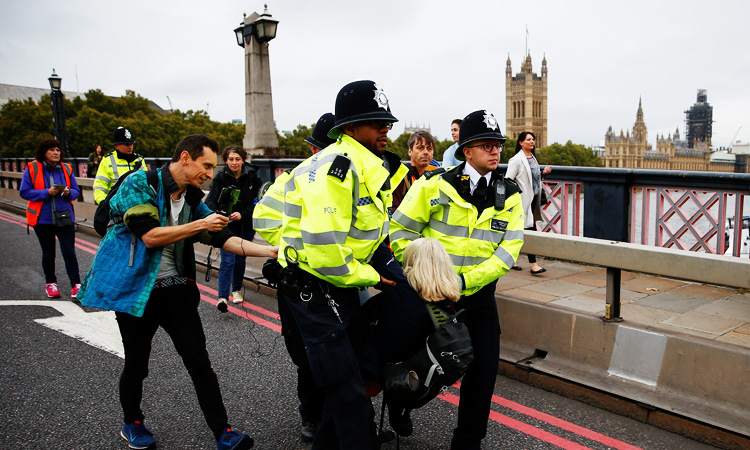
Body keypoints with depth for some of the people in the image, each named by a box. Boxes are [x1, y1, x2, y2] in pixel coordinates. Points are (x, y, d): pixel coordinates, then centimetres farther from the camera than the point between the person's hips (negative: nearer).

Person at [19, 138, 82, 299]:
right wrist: (47, 193, -18)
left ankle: (76, 284, -1)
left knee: (69, 252, -6)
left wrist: (68, 192, -14)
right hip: (42, 218, 0)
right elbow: (24, 192, -6)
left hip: (65, 217, 1)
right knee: (48, 253, 12)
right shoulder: (32, 168, -3)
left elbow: (76, 191, 9)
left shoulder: (66, 169, 4)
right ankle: (50, 283, 27)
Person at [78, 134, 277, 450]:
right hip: (137, 289, -4)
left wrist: (270, 250, -7)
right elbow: (150, 236, -20)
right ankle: (132, 423, 37)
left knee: (199, 363, 0)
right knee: (136, 364, 10)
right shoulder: (140, 184, -11)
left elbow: (224, 239, 2)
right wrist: (200, 225, -18)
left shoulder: (192, 198, 7)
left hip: (177, 289, 5)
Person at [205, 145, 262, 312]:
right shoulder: (221, 177, -8)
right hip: (228, 225, -2)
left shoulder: (252, 176, -6)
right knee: (227, 260, -11)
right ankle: (222, 297, -9)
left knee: (240, 259, 14)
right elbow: (211, 201, -16)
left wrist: (242, 214, -20)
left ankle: (236, 290, 34)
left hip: (246, 225, 2)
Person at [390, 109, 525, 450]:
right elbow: (400, 231, -5)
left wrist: (464, 280, -19)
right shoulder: (436, 187, -11)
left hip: (479, 294, 3)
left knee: (484, 368, 3)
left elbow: (508, 251, -8)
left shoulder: (510, 197, -2)